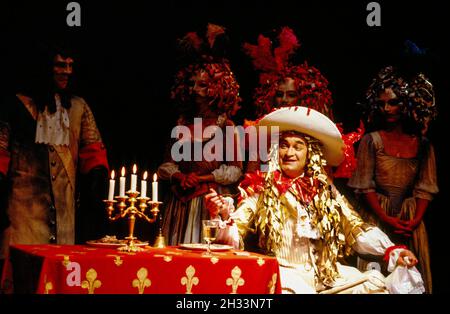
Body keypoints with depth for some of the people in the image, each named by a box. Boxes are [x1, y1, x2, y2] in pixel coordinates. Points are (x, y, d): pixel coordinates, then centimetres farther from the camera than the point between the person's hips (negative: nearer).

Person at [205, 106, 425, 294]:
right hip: (282, 272, -4)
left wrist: (390, 250, -11)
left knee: (376, 284, -13)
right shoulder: (260, 189, 0)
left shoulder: (325, 191, 9)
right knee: (288, 287, -36)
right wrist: (224, 216, -27)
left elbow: (356, 230, 5)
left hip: (324, 273, 4)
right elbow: (234, 238, -6)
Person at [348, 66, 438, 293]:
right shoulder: (371, 140, -2)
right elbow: (365, 186, -6)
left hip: (411, 220, 2)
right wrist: (387, 219, -14)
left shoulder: (422, 145, 4)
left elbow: (425, 188, 3)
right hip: (377, 217, -2)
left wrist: (415, 220, -11)